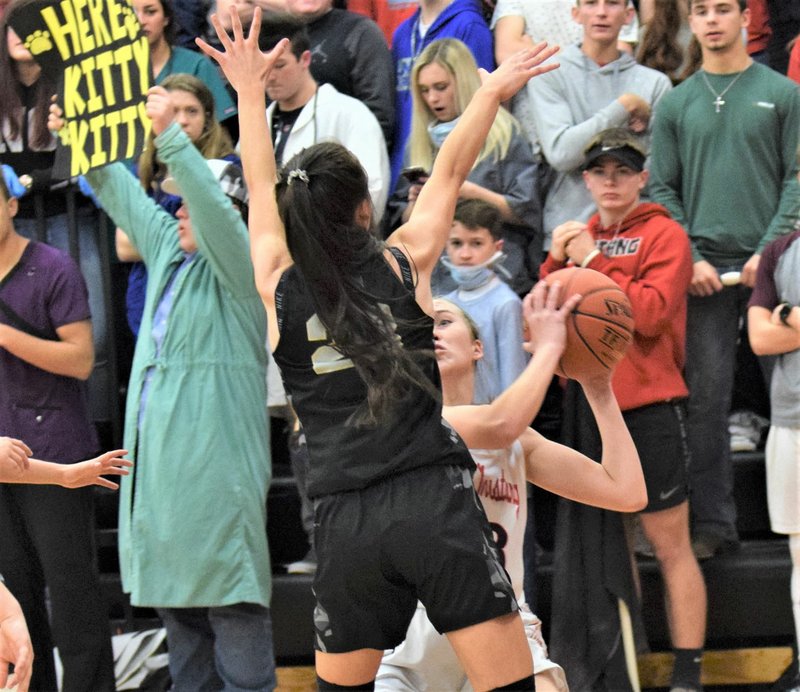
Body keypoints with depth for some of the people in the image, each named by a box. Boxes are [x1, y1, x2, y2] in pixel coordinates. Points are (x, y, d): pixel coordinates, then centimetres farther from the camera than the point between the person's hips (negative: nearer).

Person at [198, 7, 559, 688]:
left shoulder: (278, 289, 6)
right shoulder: (403, 266, 3)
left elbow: (261, 186, 21)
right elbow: (449, 172, 18)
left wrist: (250, 89, 33)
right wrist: (492, 91, 31)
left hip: (346, 522, 2)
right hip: (434, 499, -2)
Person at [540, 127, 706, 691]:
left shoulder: (664, 235, -4)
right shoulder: (580, 237, 13)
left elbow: (652, 313, -18)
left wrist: (594, 264, -14)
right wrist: (558, 261, -6)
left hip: (649, 408, -6)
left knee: (670, 545, -3)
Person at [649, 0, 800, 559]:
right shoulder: (676, 105, 11)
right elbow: (663, 192, 9)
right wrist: (690, 259, -4)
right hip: (704, 270, 1)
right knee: (707, 399, -2)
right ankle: (714, 523, 1)